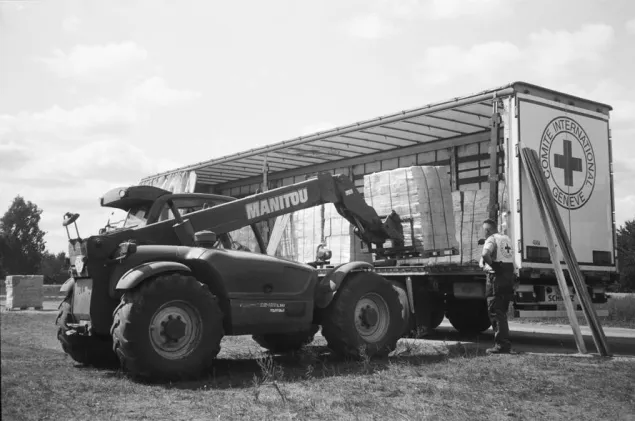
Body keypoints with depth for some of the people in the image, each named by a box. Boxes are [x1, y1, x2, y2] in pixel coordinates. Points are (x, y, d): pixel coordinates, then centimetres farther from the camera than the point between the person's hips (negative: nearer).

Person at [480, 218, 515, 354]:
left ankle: (502, 344, -5)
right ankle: (505, 343, 20)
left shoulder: (492, 239, -9)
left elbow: (485, 254, -28)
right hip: (509, 276, 8)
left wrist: (491, 265, -13)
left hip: (496, 277, -8)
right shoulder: (507, 239, 17)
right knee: (502, 312, 17)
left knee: (495, 312, -3)